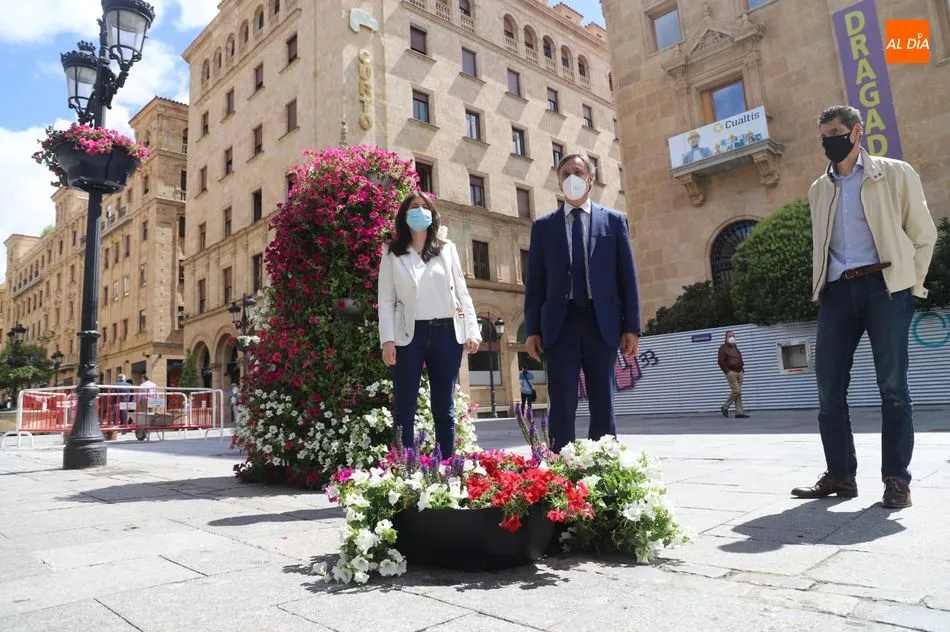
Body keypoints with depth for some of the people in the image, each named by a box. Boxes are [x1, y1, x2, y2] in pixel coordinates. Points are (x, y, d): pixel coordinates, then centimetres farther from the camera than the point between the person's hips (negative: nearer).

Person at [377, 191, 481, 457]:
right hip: (409, 334, -1)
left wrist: (472, 331, 1)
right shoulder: (392, 253, 9)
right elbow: (386, 299, 3)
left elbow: (461, 292, 10)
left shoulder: (447, 249, 13)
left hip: (446, 333, 2)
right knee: (404, 408, -1)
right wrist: (387, 340, -8)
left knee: (444, 408, 7)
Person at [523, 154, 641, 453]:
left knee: (603, 405, 6)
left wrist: (632, 326, 0)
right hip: (560, 322, 0)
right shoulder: (543, 225, 11)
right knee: (562, 406, -2)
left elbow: (627, 276, 7)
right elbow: (534, 281, 7)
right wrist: (532, 329, 0)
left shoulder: (614, 220, 11)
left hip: (601, 322, 1)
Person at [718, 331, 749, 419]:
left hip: (739, 372, 7)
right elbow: (721, 361, -10)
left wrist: (742, 370, 16)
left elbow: (740, 360, 28)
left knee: (738, 392, 4)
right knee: (736, 391, -14)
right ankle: (725, 407, 1)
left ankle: (739, 413, 4)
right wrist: (727, 371, -15)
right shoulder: (723, 348, -3)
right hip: (731, 372, -7)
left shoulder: (735, 347, 21)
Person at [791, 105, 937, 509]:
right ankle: (840, 475, 8)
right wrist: (820, 289, 11)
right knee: (829, 386, 0)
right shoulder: (819, 189, 19)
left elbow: (924, 234, 6)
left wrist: (910, 287, 1)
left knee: (892, 386, -2)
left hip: (884, 285, -4)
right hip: (837, 291, 4)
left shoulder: (895, 174, 7)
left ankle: (897, 479, 6)